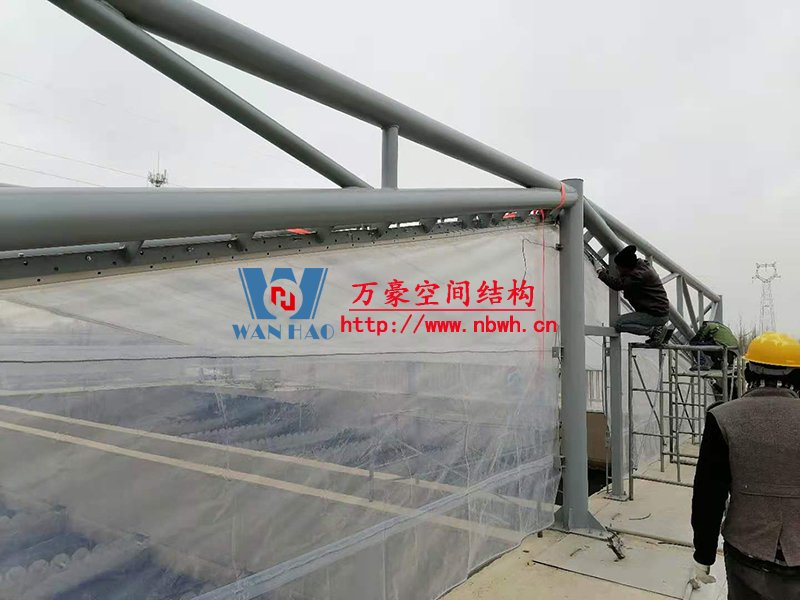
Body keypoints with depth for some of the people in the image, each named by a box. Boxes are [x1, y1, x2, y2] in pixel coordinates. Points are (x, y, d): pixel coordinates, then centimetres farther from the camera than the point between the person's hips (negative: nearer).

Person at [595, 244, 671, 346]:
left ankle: (655, 331, -8)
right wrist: (606, 272, 8)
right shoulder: (641, 266, 7)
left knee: (619, 324, -14)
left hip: (657, 315, -10)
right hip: (659, 312, 10)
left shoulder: (641, 274, -24)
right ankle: (660, 330, 16)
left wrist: (602, 274, -10)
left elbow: (619, 284, -25)